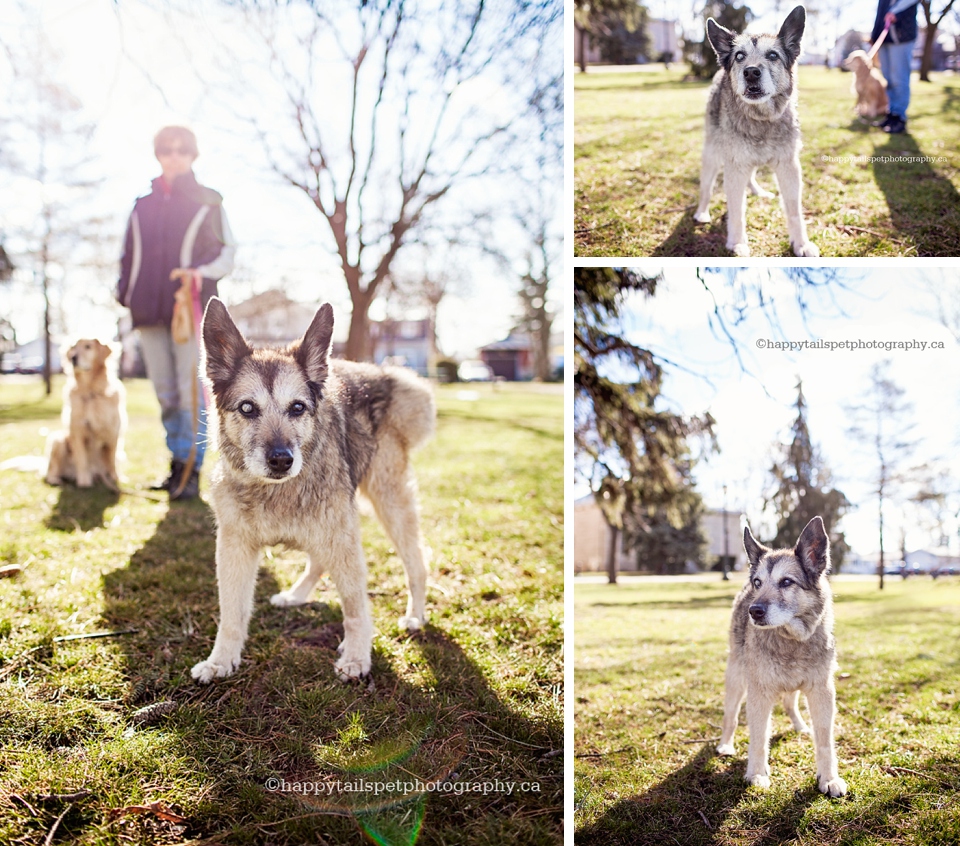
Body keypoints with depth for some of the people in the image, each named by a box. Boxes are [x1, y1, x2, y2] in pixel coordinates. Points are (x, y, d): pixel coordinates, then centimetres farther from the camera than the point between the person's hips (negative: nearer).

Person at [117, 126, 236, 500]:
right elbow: (129, 255, 20)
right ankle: (178, 465, 15)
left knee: (190, 390, -9)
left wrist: (201, 273, -14)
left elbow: (227, 252, 4)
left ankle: (190, 471, -5)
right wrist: (124, 291, 4)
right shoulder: (142, 204, 17)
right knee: (165, 393, 6)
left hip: (191, 309, -4)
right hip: (149, 311, 4)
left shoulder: (208, 202, 7)